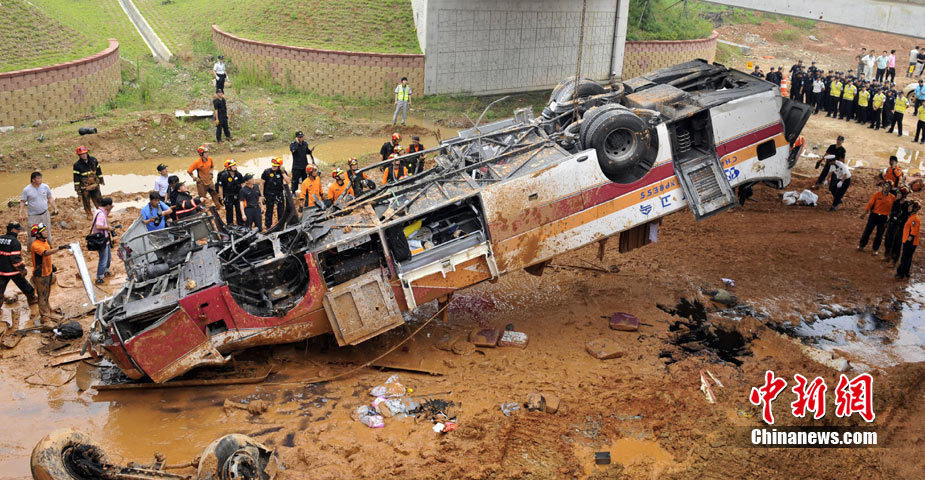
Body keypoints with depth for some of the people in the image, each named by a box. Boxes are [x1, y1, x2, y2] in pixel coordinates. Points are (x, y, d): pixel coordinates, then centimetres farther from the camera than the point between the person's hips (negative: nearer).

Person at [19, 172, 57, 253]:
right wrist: (20, 214, -12)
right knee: (32, 234, -1)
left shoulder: (45, 187, -1)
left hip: (45, 214, 3)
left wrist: (55, 208, 3)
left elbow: (50, 198, 10)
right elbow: (22, 202, -5)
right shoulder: (26, 190, -10)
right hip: (33, 216, -3)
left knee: (47, 233, 13)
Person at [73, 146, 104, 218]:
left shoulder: (93, 160, -3)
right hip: (85, 187, -3)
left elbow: (98, 171, 11)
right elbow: (76, 178, -10)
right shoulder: (77, 165, -13)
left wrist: (101, 180, 18)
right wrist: (77, 188, -10)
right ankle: (89, 214, 26)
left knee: (98, 199, 10)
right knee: (86, 202, 9)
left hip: (95, 185, 3)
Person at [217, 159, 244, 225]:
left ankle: (241, 225, 23)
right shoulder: (224, 176, -17)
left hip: (238, 196, 3)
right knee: (229, 212, 8)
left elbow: (243, 184, 8)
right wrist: (222, 198, -7)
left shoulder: (238, 174, -6)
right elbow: (220, 187, -9)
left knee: (239, 211, 8)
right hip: (228, 197, -3)